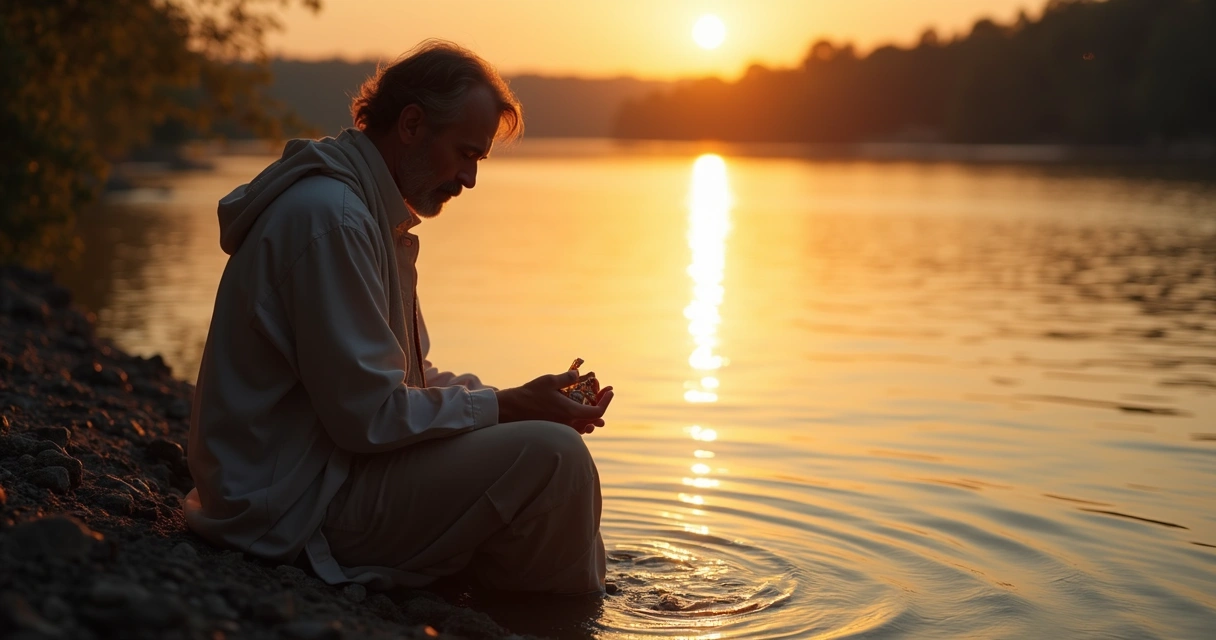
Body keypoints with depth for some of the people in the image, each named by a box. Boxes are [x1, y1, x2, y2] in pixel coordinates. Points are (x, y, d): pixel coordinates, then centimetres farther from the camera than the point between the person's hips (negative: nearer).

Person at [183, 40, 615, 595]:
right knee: (551, 456, -21)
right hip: (296, 507, -11)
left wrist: (516, 400, 2)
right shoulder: (329, 217, -21)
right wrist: (507, 407, -13)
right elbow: (370, 415, -23)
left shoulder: (372, 212, 14)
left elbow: (409, 377, 17)